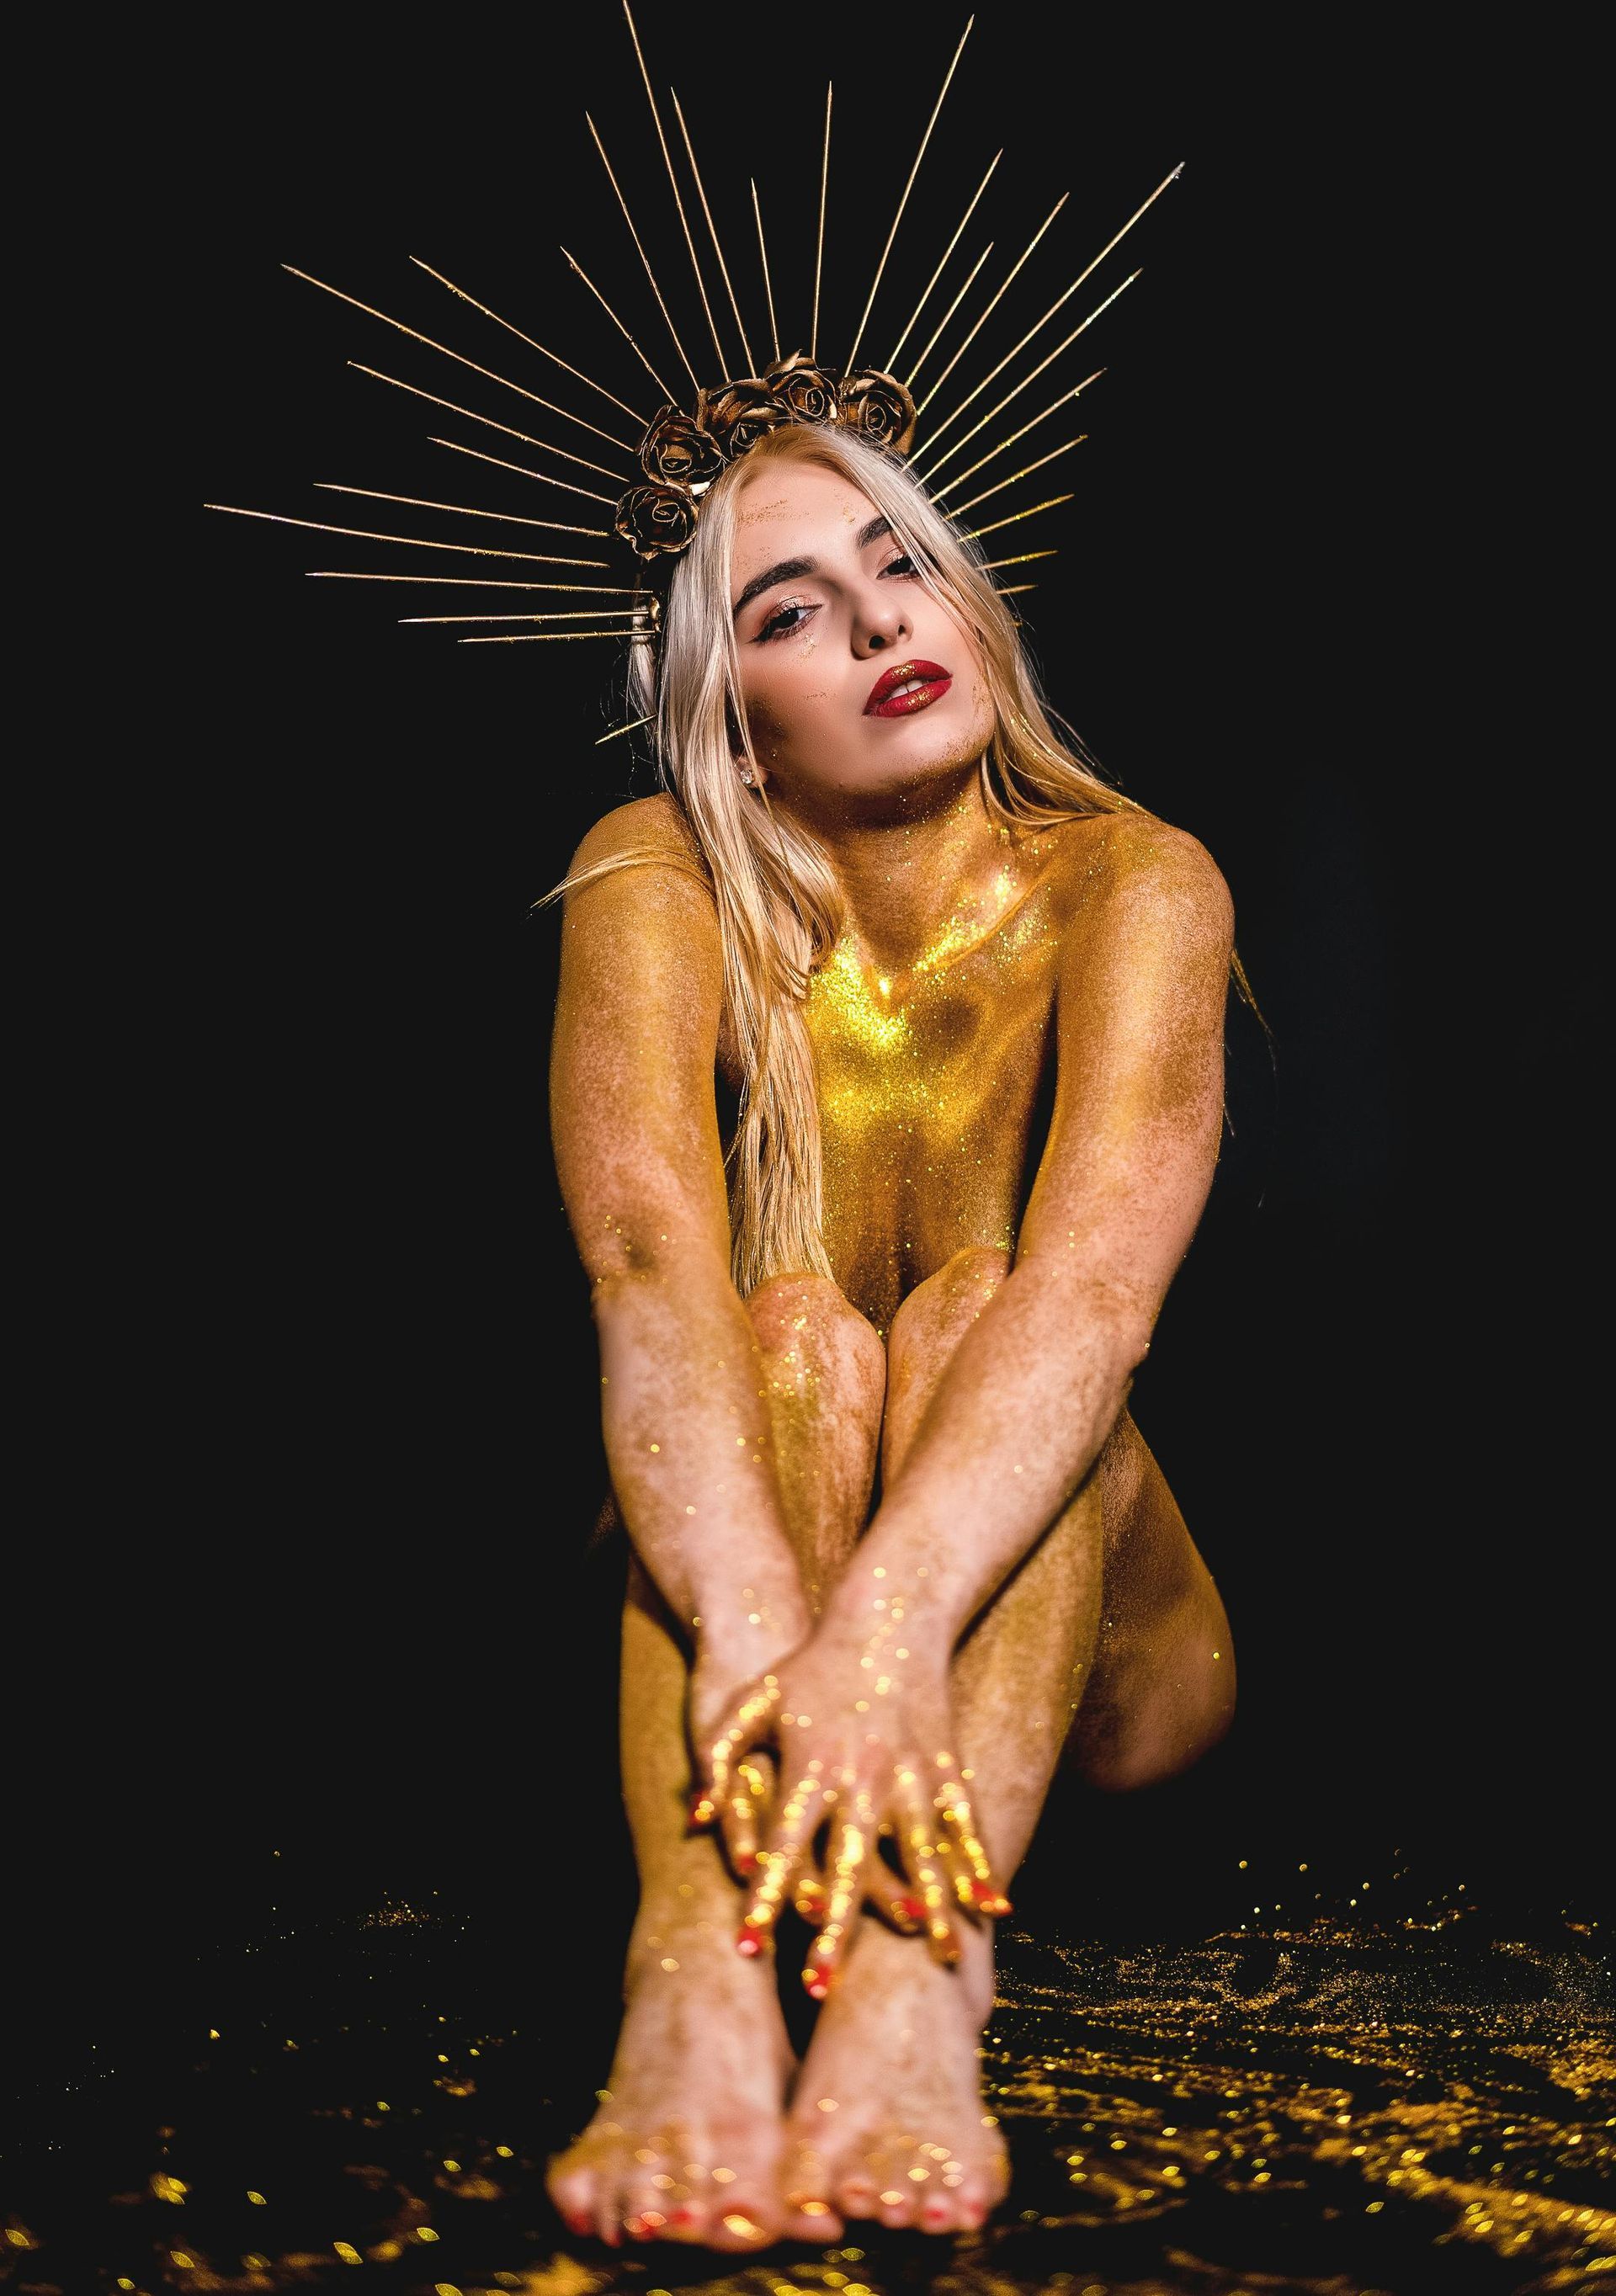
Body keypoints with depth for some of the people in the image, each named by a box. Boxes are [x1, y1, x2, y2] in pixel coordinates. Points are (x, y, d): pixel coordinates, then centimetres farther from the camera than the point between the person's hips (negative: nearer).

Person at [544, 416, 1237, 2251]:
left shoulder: (1133, 882, -12)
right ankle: (697, 1966, -51)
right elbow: (647, 1265, -28)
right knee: (796, 1325, -29)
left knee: (967, 1300, -29)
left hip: (1073, 1630, 0)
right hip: (743, 1585, 0)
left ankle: (916, 1970, -50)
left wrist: (886, 1624, -48)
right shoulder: (658, 878, -9)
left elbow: (1093, 1284, -31)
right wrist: (757, 1625, -46)